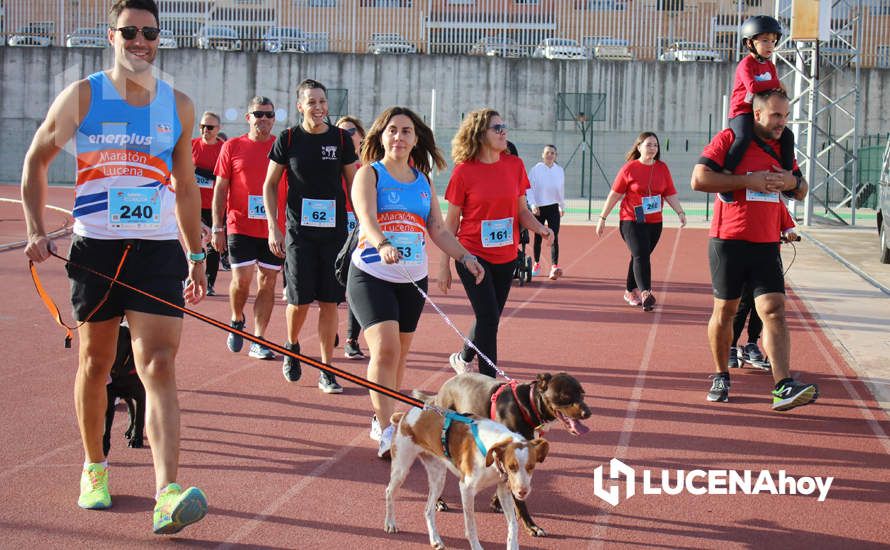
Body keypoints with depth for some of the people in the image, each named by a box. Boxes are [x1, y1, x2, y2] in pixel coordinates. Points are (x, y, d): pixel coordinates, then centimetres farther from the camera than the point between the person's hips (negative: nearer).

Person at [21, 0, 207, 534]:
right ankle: (95, 467, 32)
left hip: (159, 250, 1)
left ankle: (168, 495, -20)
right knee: (96, 364, 11)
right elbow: (36, 160, 10)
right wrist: (37, 230, -1)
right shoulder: (81, 97, 1)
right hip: (96, 249, 0)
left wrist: (196, 256, 16)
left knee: (160, 366, -11)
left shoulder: (178, 106, 8)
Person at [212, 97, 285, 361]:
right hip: (240, 226, -1)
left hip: (274, 228, 2)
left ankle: (258, 341, 10)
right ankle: (237, 320, 23)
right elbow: (220, 188, 5)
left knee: (267, 284, 3)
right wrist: (217, 227, -1)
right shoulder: (232, 147, 4)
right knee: (241, 279, -7)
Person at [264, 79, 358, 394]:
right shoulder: (288, 139, 1)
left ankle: (326, 371, 10)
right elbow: (269, 185, 7)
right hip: (299, 231, -1)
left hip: (335, 231, 1)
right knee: (300, 300, -2)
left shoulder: (341, 138, 4)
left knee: (329, 302, 2)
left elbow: (354, 184, 10)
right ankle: (292, 348, 29)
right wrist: (273, 227, -1)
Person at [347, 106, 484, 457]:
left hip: (414, 279, 5)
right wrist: (382, 246, -38)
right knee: (385, 349, -18)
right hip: (372, 275, -5)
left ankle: (382, 420, 26)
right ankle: (386, 432, -17)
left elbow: (438, 230, 16)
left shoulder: (423, 182, 14)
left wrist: (465, 257, 3)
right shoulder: (369, 174, -2)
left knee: (399, 354, 10)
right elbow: (366, 217, -20)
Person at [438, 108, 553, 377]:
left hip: (506, 257, 5)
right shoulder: (464, 170, -9)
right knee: (488, 317, -11)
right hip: (472, 255, -5)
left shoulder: (514, 165, 2)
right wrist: (444, 265, -4)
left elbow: (522, 211, 10)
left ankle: (462, 358, 42)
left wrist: (540, 228, -11)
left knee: (489, 319, 15)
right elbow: (451, 221, -4)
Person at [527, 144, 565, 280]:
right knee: (538, 237, 8)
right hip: (538, 208, -1)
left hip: (553, 207, 1)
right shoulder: (536, 169, -4)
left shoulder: (560, 170, 5)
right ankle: (536, 264, 25)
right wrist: (532, 204, -20)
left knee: (554, 237, -10)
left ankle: (555, 266, -15)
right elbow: (530, 188, -7)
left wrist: (562, 207, 22)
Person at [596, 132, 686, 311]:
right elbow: (614, 194, -2)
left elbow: (670, 194, 6)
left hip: (655, 223, 4)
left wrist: (680, 212, -9)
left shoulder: (662, 168, 6)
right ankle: (645, 294, -25)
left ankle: (630, 292, 28)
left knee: (640, 257, 12)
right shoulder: (629, 168, -5)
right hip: (631, 221, -4)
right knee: (641, 256, -17)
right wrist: (602, 218, -2)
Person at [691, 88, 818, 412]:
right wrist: (749, 181, -16)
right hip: (728, 242, -4)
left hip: (766, 244, 4)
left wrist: (793, 181, 0)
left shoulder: (781, 147, 15)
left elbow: (801, 192, 25)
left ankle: (784, 388, -17)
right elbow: (699, 179, -15)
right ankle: (721, 376, 25)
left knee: (775, 311, -9)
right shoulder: (728, 139, -3)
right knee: (725, 310, 7)